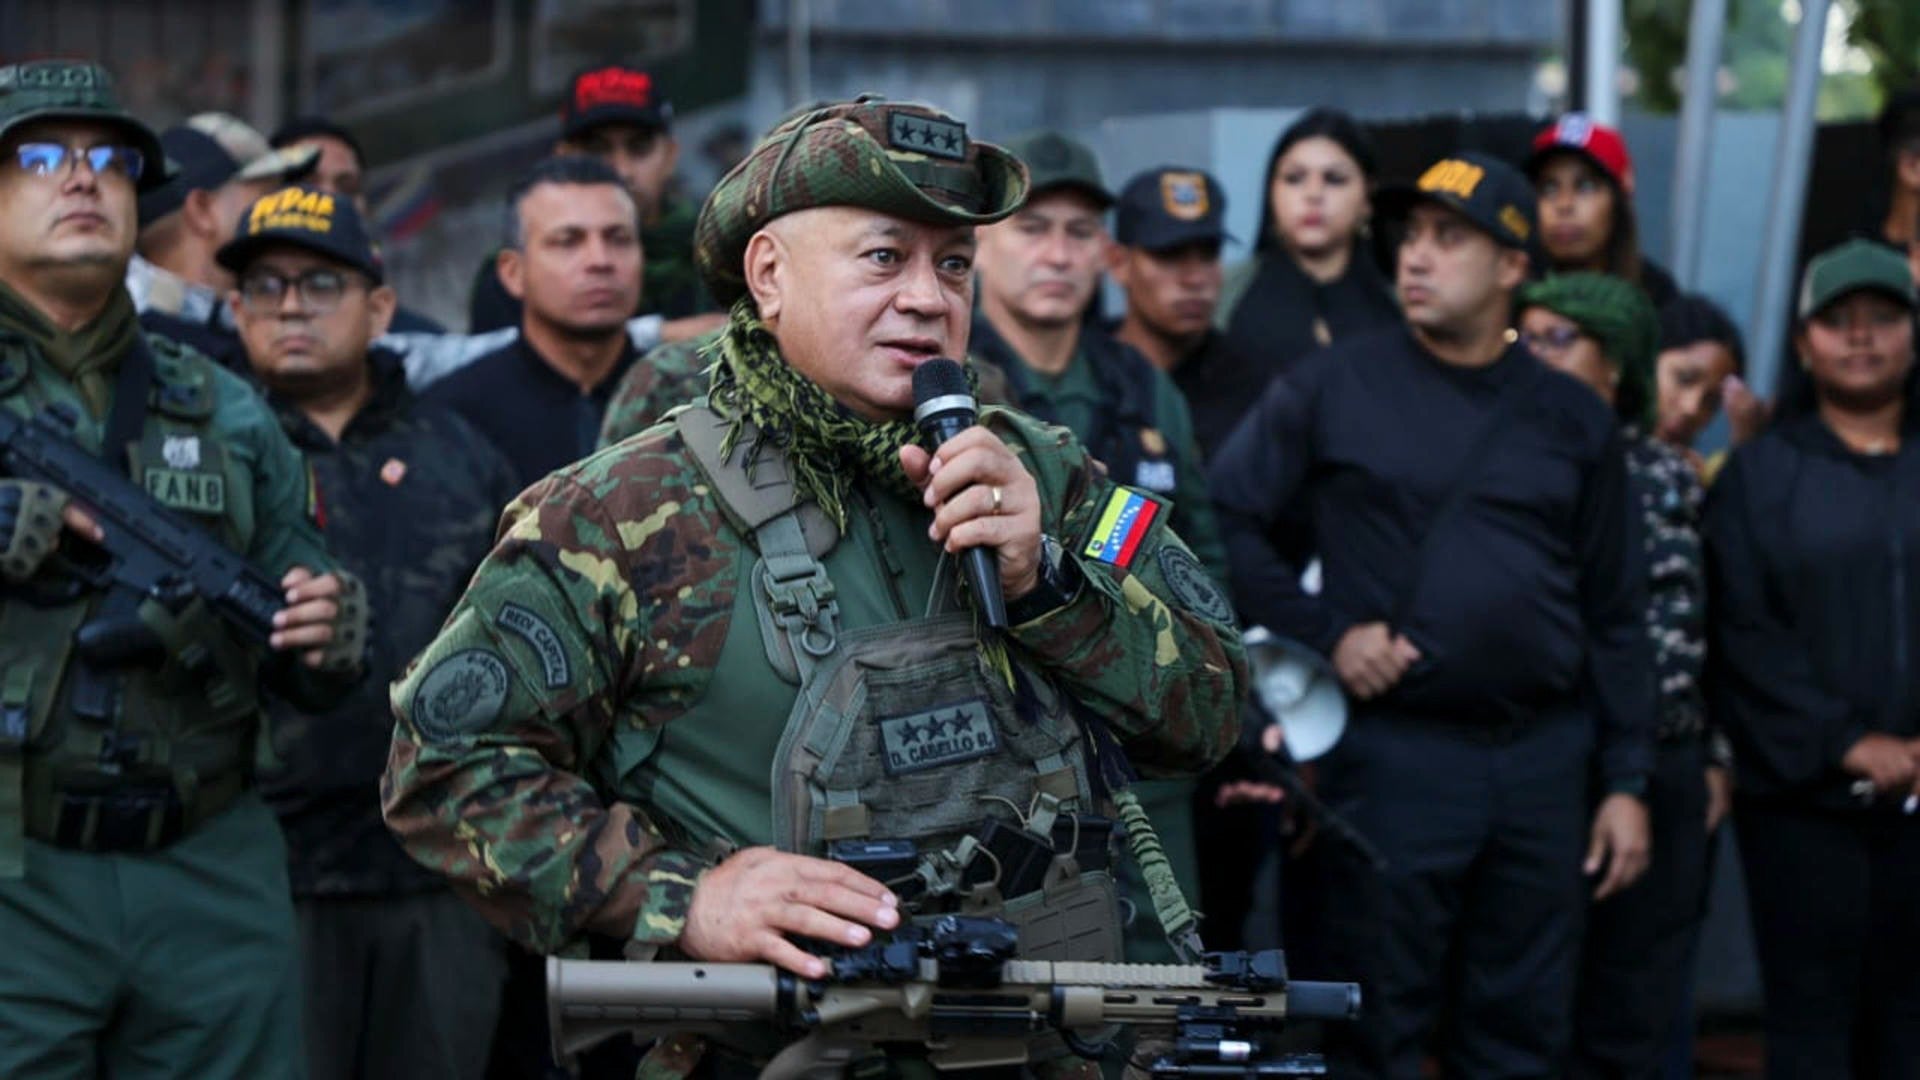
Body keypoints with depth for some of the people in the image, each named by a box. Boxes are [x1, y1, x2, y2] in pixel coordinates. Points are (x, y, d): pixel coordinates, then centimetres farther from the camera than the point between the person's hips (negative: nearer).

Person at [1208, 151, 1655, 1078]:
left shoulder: (1571, 419, 8)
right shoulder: (1333, 389, -1)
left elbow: (1615, 613, 10)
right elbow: (1226, 520, -1)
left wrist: (1627, 781, 5)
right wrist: (1323, 632, -10)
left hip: (1543, 757, 3)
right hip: (1393, 751, -3)